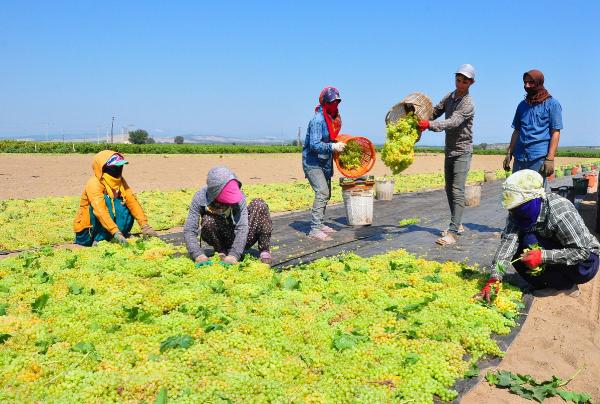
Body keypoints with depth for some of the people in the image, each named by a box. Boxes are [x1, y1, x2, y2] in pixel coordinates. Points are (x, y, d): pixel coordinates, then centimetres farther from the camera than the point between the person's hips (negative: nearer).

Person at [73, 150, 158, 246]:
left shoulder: (120, 180, -1)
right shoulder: (94, 184, -21)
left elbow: (132, 201, -10)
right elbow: (100, 210, -34)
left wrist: (145, 226, -20)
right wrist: (116, 233, -44)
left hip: (106, 231, 6)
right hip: (86, 232, -6)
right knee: (106, 200, -27)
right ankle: (99, 241, -24)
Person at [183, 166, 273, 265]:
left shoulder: (238, 196, -23)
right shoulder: (200, 198, -22)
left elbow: (242, 228, -29)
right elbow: (189, 230, -25)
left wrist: (233, 256, -41)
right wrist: (199, 256, -40)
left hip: (240, 238, 0)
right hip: (221, 239, 0)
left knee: (259, 205, -22)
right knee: (208, 221, -33)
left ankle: (264, 251, -12)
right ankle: (221, 252, -6)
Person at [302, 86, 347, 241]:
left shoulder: (333, 118, 8)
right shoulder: (318, 120, -21)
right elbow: (314, 144, -28)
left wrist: (339, 144, 5)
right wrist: (333, 147, -31)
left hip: (325, 162, 10)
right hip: (312, 162, -10)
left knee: (326, 193, 15)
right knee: (322, 192, -18)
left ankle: (320, 224, 29)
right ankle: (314, 229, -17)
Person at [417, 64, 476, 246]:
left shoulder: (468, 104, -17)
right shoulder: (449, 97, 8)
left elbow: (453, 122, -30)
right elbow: (435, 111, 13)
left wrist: (430, 125, -42)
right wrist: (421, 121, -5)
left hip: (462, 152, -8)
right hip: (449, 150, 8)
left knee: (457, 191, -13)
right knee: (449, 189, 12)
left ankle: (453, 232, -16)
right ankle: (457, 225, 24)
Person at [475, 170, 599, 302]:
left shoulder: (560, 213, -30)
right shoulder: (518, 212, -11)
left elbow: (582, 252, -28)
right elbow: (508, 240, -23)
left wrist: (542, 256, -39)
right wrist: (494, 279, -35)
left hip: (585, 262, -6)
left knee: (531, 241, -25)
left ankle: (566, 286, -8)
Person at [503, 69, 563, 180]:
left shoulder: (552, 104, 1)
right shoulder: (523, 105, 17)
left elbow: (555, 132, -5)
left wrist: (550, 159, -14)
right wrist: (509, 154, 12)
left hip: (539, 158, -5)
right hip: (519, 157, 5)